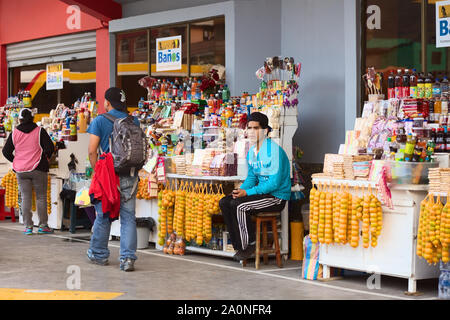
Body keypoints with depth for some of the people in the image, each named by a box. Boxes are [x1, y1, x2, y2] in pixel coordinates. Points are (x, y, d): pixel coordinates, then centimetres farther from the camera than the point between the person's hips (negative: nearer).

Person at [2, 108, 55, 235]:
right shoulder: (40, 131, -3)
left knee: (25, 198, 6)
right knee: (41, 197, 5)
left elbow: (6, 151, 6)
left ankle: (28, 226, 2)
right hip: (38, 169, -2)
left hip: (21, 171, 2)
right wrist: (45, 159, 10)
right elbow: (50, 147, -8)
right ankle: (43, 225, 4)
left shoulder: (14, 133, 4)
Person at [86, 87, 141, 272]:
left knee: (103, 216, 10)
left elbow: (92, 151, -7)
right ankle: (128, 258, -4)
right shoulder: (133, 121, 6)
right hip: (130, 176, 2)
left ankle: (99, 255, 23)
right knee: (128, 217, 3)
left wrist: (97, 171, 4)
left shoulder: (99, 121, -3)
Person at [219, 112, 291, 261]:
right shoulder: (251, 152, 11)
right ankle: (239, 245, -1)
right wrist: (241, 190, -7)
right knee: (224, 203, -4)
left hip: (277, 197, -9)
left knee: (238, 205, -25)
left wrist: (247, 192, -23)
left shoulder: (274, 151, -17)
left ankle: (249, 245, -9)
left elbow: (275, 183, -22)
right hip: (261, 192, 9)